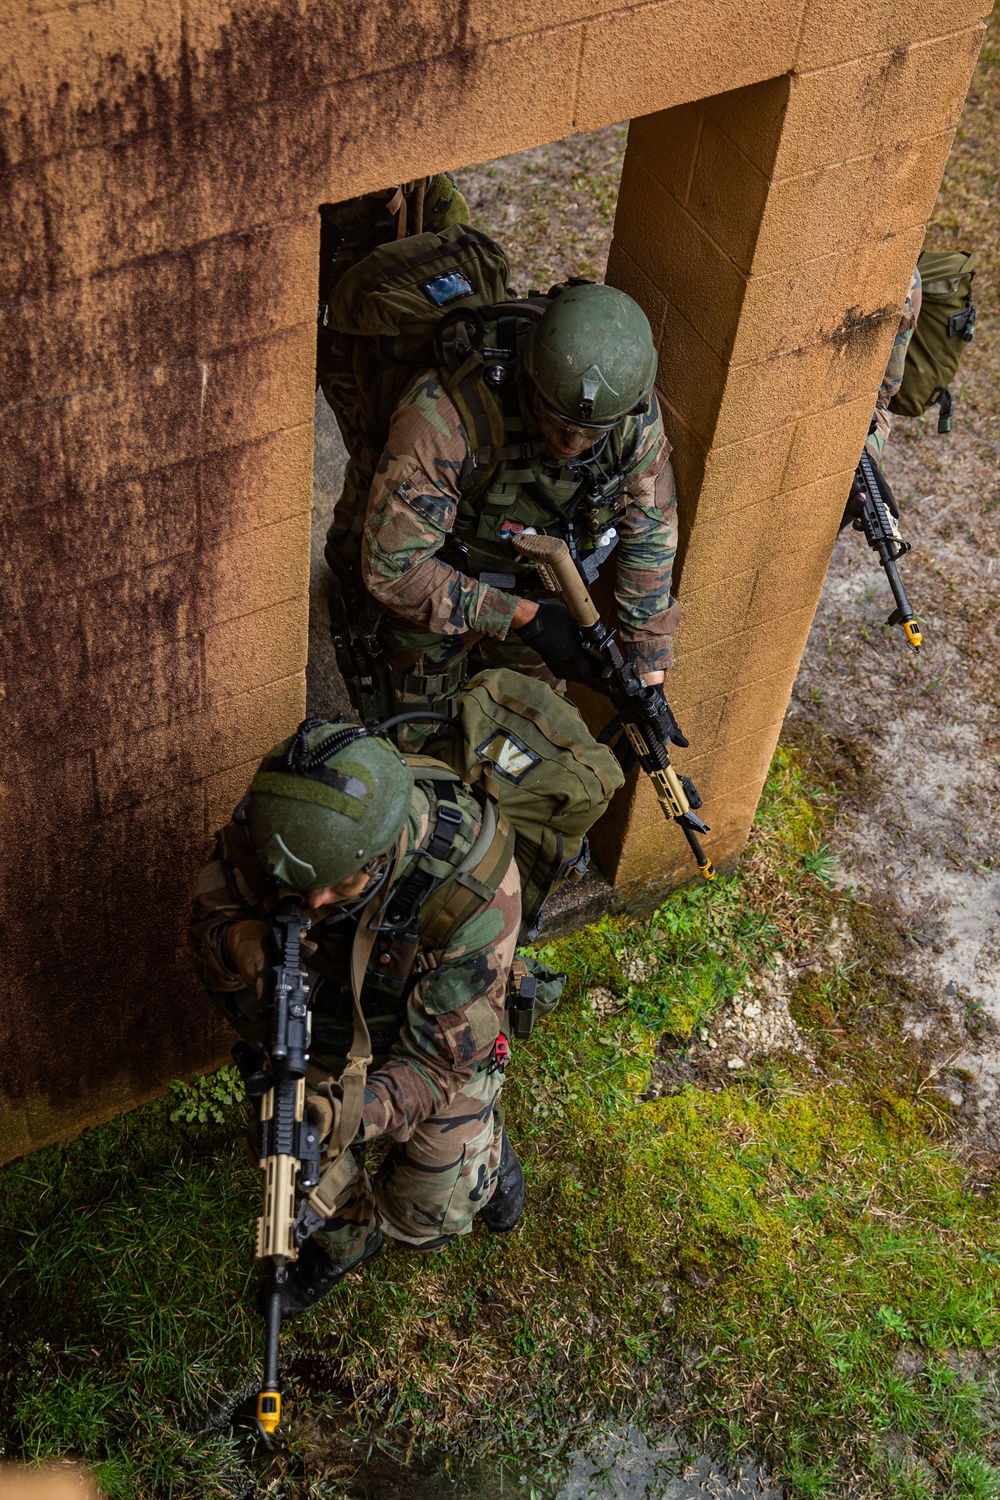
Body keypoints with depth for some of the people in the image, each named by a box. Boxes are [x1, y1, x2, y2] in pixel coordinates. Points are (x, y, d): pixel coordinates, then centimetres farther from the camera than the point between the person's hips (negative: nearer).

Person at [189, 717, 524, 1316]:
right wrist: (237, 942, -41)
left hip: (439, 1038, -2)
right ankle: (345, 1242, 51)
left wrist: (361, 1113, -50)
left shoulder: (475, 890, -41)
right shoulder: (273, 819, -32)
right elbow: (211, 915, -16)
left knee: (424, 1220, 13)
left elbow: (441, 1058, -32)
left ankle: (485, 1150, 47)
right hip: (321, 1024, 3)